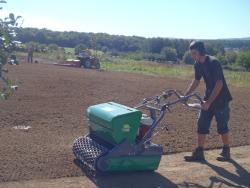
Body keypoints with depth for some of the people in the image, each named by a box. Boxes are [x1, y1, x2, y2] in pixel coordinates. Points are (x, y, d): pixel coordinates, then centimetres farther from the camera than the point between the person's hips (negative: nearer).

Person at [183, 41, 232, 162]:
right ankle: (199, 153, 7)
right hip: (208, 98, 7)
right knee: (202, 125, 2)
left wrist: (209, 102, -25)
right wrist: (186, 95, 7)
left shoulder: (213, 62, -22)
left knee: (222, 126, 3)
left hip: (221, 99, -7)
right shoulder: (197, 64, 2)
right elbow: (196, 81, 16)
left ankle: (226, 152, 21)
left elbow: (219, 83, -24)